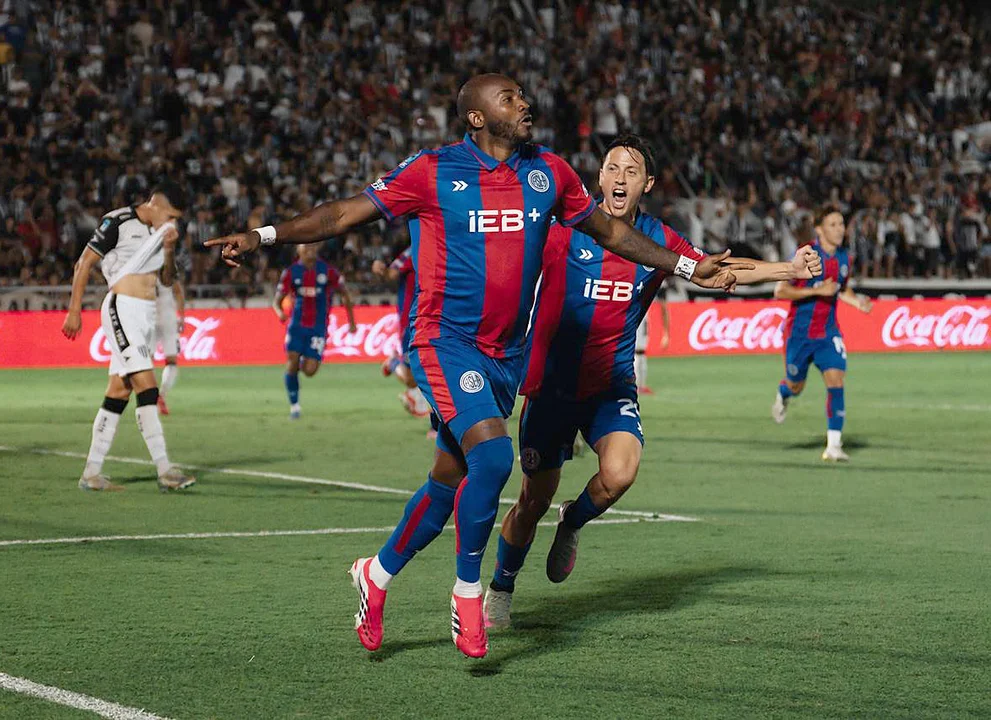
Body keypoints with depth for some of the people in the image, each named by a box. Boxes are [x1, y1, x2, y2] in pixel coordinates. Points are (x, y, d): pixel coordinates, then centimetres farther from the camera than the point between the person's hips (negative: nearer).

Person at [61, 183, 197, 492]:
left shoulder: (159, 231, 14)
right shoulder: (119, 222, -8)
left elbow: (167, 280, 20)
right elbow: (84, 264, -6)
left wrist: (168, 249, 2)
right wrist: (74, 311, -8)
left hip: (146, 314, 8)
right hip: (122, 308, -8)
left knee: (119, 391, 7)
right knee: (146, 387, -16)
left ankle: (92, 472, 11)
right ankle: (164, 470, -19)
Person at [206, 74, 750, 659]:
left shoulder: (549, 172, 6)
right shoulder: (432, 172, -8)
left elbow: (610, 231, 19)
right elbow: (343, 215, -6)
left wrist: (689, 268, 21)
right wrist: (262, 237, -15)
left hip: (506, 353, 6)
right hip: (446, 341, -6)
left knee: (450, 480, 11)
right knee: (493, 455, -24)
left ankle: (377, 575, 34)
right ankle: (468, 591, -5)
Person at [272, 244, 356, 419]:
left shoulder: (328, 271, -4)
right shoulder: (291, 272, -1)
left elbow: (345, 293, 8)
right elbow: (277, 300, 2)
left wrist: (351, 321, 8)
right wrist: (280, 312, -21)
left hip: (318, 327, -1)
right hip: (297, 325, 1)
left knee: (309, 371, -11)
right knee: (292, 364, -11)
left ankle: (304, 363, 28)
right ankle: (294, 405, 6)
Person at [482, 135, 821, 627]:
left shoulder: (657, 240, 0)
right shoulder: (564, 231, -11)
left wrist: (790, 269, 5)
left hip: (612, 385, 2)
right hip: (552, 384, -2)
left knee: (619, 474, -25)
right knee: (534, 501, 3)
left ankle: (573, 523, 9)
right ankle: (500, 591, 29)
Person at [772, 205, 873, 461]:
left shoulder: (844, 258, 3)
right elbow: (780, 291, -16)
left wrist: (857, 301, 0)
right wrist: (817, 290, -25)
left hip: (828, 332, 3)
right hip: (800, 332, -3)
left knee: (836, 381, -14)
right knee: (796, 386, 11)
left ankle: (833, 446, -12)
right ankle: (782, 395, 52)